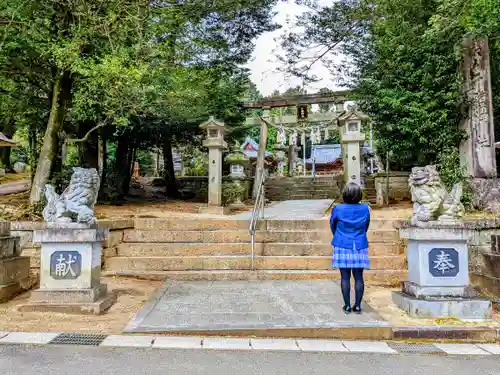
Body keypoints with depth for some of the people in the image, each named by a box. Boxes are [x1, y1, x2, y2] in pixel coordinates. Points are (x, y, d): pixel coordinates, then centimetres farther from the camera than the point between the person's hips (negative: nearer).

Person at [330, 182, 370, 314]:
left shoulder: (338, 209, -9)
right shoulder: (365, 209, -3)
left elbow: (333, 226, 5)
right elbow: (366, 226, 10)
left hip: (343, 247, -1)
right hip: (360, 247, 2)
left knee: (345, 277, 4)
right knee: (358, 276, 7)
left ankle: (347, 306, 10)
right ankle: (357, 305, 11)